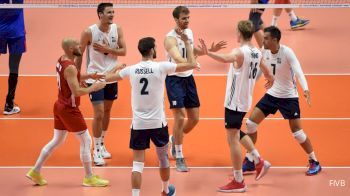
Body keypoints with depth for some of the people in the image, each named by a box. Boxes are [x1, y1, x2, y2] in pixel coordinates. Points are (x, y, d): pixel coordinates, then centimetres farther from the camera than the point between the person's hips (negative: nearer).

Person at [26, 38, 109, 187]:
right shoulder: (70, 67, -23)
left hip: (60, 106, 9)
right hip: (69, 109, -9)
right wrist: (93, 88, -13)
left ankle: (35, 172, 21)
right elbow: (77, 92, -27)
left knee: (57, 141, 19)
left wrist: (89, 76, 14)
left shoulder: (61, 61, 5)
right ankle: (89, 178, 10)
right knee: (86, 141, 2)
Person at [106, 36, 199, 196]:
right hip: (158, 123, -1)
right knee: (163, 158, 21)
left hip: (138, 124, 1)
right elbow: (192, 64, -6)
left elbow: (107, 78, 17)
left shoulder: (131, 70, -1)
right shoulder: (161, 67, -10)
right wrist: (187, 43, 5)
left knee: (137, 164, 1)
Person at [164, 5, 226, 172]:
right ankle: (179, 158, -1)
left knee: (194, 118, 8)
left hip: (188, 78, 7)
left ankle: (175, 139, 36)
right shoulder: (171, 38, -19)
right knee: (180, 118, -12)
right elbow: (178, 59, -36)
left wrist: (211, 50, 13)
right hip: (174, 79, -7)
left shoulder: (189, 32, 5)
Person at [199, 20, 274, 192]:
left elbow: (226, 58, -42)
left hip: (234, 102, -8)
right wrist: (270, 80, 48)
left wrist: (208, 53, -53)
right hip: (245, 101, 8)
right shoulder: (257, 53, 8)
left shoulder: (240, 52, -18)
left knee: (233, 139, -3)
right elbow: (266, 72, 27)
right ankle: (259, 162, 26)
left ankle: (238, 182, -1)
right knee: (235, 134, 26)